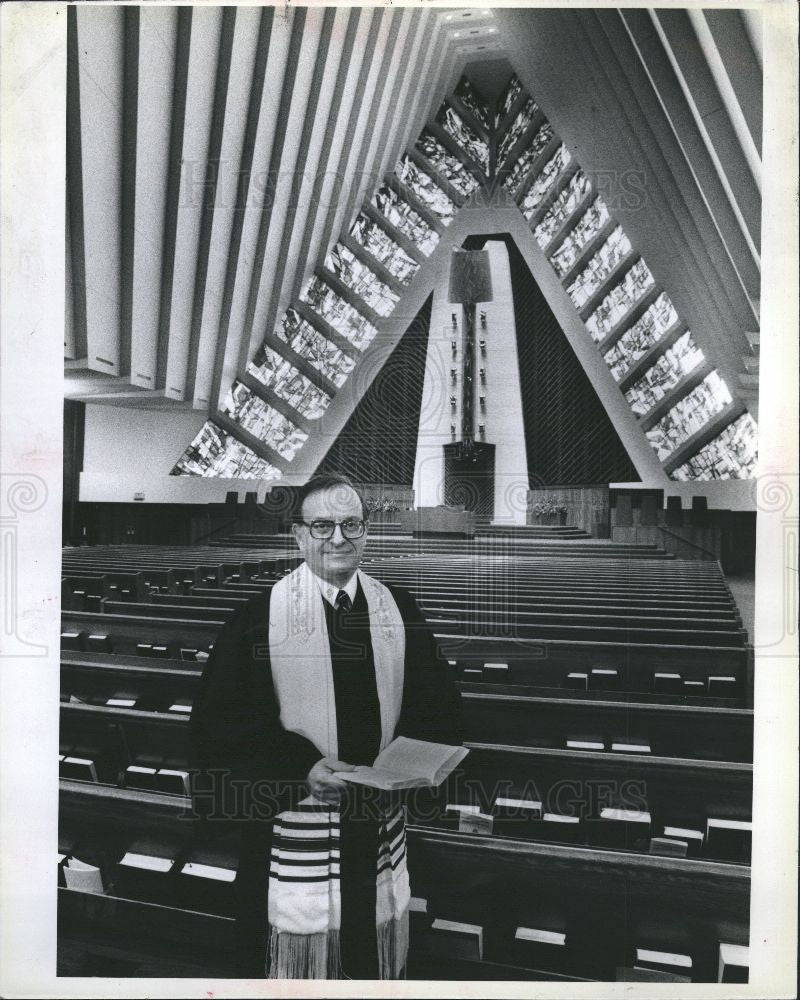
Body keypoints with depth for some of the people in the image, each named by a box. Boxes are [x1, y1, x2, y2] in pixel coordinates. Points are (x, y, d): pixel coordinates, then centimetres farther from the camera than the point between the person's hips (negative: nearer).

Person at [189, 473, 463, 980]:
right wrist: (302, 766, -21)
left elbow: (438, 703, 5)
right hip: (293, 825, -3)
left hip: (380, 825, 3)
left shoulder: (400, 610, 0)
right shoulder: (260, 617, -9)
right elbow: (220, 722, -10)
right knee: (299, 954, 13)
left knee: (377, 953, 20)